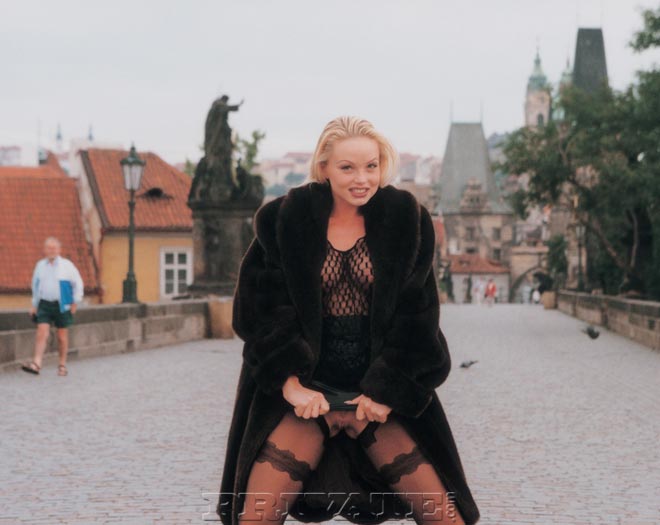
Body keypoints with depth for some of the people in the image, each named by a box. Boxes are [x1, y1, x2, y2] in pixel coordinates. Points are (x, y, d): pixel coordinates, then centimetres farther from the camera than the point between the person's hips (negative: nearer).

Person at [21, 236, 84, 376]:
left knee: (62, 336, 6)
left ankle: (62, 365, 18)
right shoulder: (40, 265, 8)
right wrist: (34, 304, 15)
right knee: (41, 333, -11)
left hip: (62, 306, -2)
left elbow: (78, 283, 4)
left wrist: (75, 302, 1)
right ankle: (36, 363, -20)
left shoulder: (67, 265, -2)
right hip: (44, 304, 2)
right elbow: (35, 285, 18)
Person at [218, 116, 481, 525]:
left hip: (386, 393, 1)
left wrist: (387, 389, -10)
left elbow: (416, 315, 0)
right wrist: (291, 382, -14)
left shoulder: (406, 219, 2)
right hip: (305, 391, 0)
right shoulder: (284, 220, 1)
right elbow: (261, 307, -2)